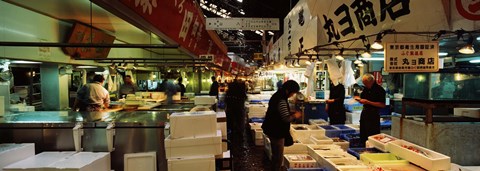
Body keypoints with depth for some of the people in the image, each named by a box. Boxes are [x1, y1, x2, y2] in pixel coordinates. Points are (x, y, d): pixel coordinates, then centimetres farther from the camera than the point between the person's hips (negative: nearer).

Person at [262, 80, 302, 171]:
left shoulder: (277, 96, 7)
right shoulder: (282, 101, -24)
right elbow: (286, 118, -24)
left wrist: (292, 115, 10)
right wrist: (295, 116, -6)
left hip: (273, 129, 10)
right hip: (277, 132, -10)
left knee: (275, 155, 23)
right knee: (278, 157, 2)